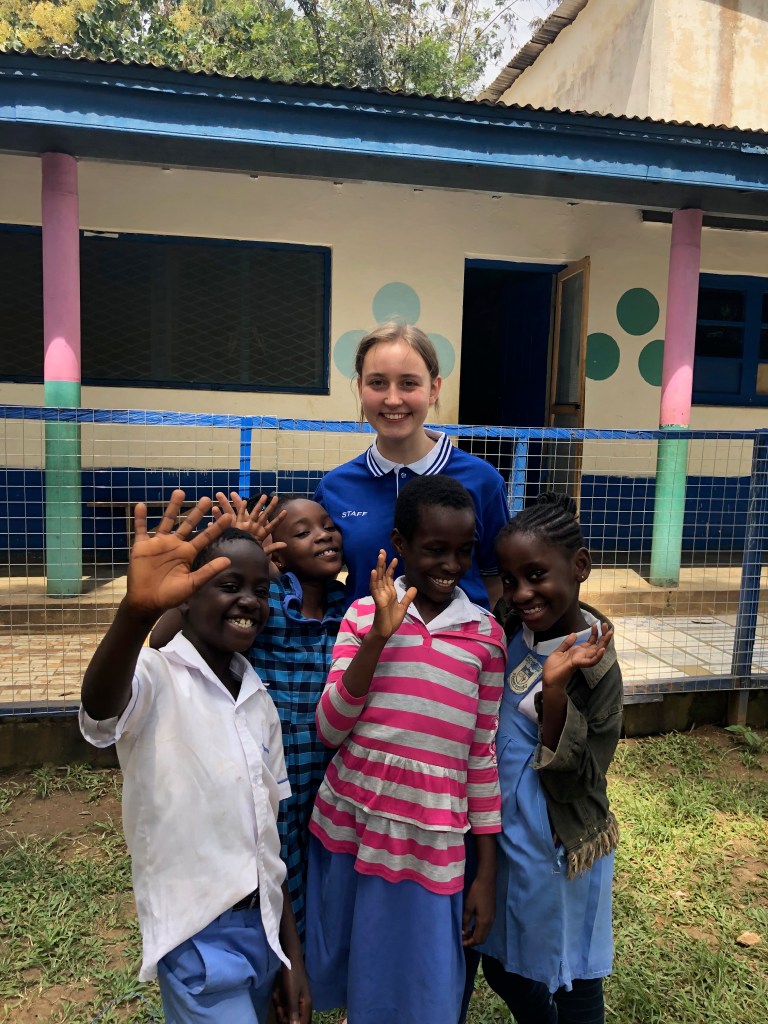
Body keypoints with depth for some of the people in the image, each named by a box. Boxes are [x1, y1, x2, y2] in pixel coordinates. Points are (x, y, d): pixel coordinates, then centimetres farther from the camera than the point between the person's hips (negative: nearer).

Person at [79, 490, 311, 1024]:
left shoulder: (259, 700, 4)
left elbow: (266, 833, 9)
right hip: (198, 935, -6)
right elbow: (101, 711, -40)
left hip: (263, 926, 6)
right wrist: (137, 610, -59)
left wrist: (293, 956, 10)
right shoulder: (158, 677, -16)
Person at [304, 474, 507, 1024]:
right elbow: (330, 730, -8)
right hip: (347, 828, 1)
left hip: (433, 844, 0)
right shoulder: (365, 614, -1)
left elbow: (483, 754, 3)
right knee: (344, 979, 19)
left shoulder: (486, 634, 0)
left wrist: (487, 873, 5)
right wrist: (378, 636, -18)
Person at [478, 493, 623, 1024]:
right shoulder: (509, 633, -7)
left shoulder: (594, 667, -23)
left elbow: (575, 782, -22)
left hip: (559, 849, -5)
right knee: (504, 968, 23)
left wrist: (555, 689, -34)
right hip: (501, 834, 5)